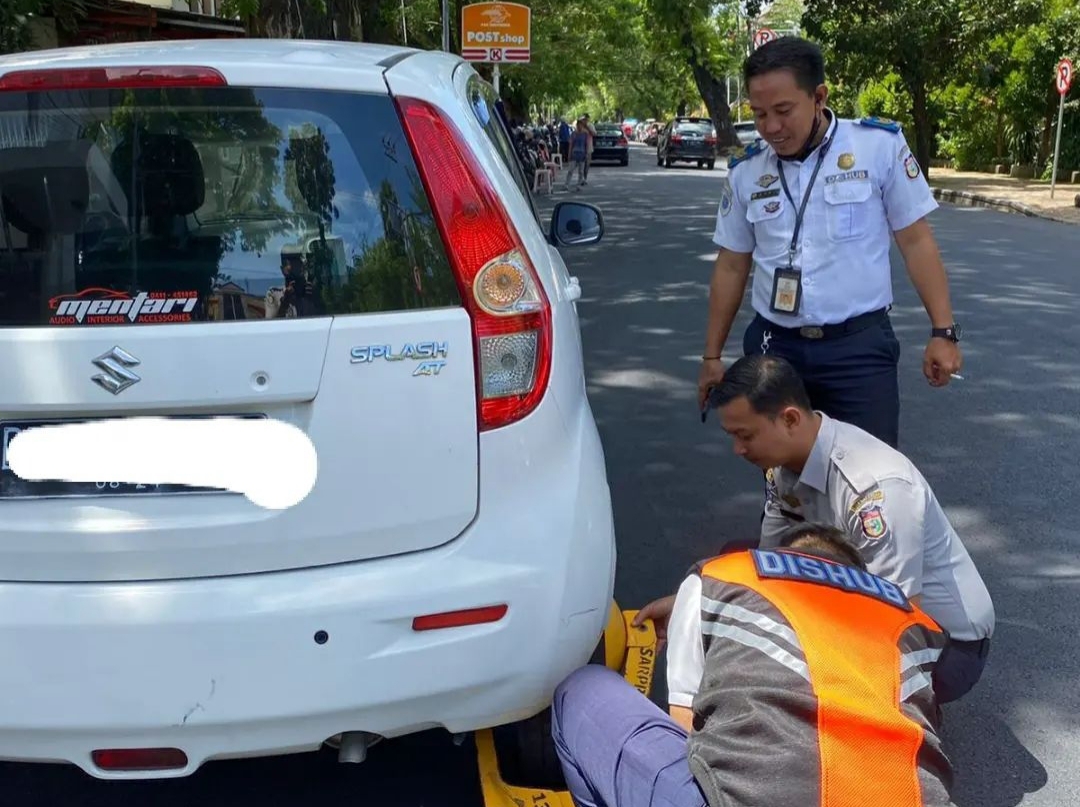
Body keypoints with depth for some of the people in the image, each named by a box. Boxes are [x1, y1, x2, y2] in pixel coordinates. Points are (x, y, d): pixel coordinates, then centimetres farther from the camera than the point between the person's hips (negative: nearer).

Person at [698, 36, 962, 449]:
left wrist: (943, 330, -4)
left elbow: (916, 241, -1)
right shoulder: (745, 170, 2)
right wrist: (712, 355, 12)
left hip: (860, 345, -3)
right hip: (774, 346, 3)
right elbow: (731, 267, 10)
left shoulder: (880, 145, -7)